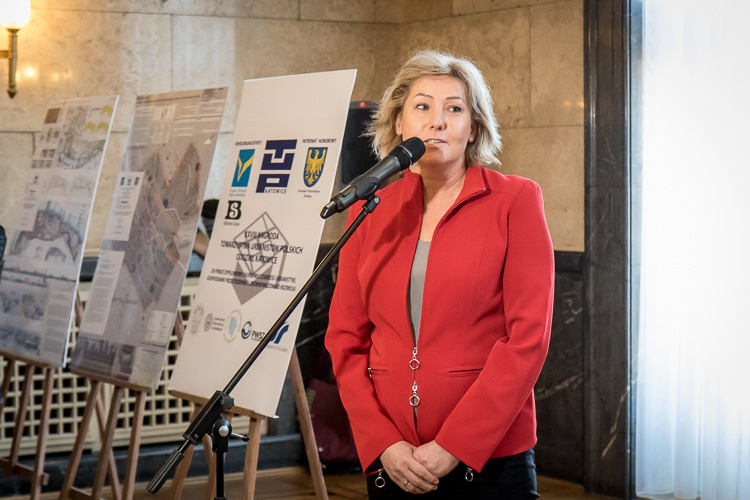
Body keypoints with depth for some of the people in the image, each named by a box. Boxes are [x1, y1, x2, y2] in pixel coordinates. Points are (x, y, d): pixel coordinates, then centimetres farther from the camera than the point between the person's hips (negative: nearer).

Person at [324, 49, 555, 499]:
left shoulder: (515, 201, -3)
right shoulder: (370, 210, 6)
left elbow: (529, 337, -10)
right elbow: (345, 337, 6)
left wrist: (453, 448, -14)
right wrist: (382, 444, -7)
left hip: (489, 460, -3)